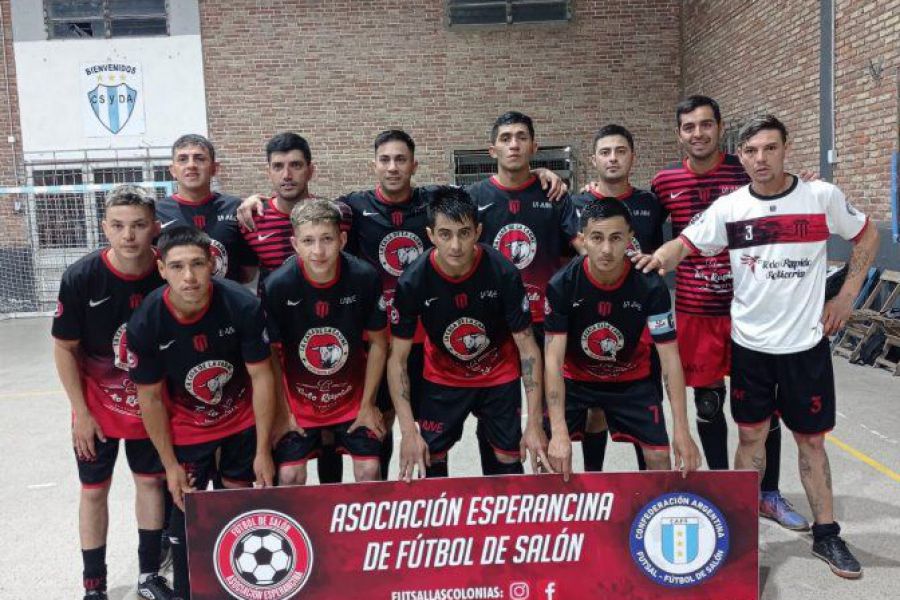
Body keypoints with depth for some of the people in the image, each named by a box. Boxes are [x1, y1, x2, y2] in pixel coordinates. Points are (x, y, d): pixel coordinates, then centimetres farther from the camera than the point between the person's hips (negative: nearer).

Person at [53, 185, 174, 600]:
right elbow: (64, 348, -10)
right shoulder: (81, 278, -21)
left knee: (151, 481, 13)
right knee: (95, 490, 10)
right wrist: (81, 412, -9)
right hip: (97, 405, -1)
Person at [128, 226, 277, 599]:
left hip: (242, 420, 0)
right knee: (186, 512, 5)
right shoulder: (145, 324, -25)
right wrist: (170, 465, -7)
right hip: (186, 428, 0)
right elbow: (150, 398, -11)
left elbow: (261, 377, -17)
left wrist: (263, 451, -13)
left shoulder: (242, 306, -28)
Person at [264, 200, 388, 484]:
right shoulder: (277, 285, -23)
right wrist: (281, 412, -6)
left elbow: (378, 343, -7)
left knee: (369, 471, -1)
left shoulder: (365, 278, -21)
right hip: (297, 399, 0)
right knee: (289, 476, -2)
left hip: (353, 396, 1)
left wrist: (368, 403, -3)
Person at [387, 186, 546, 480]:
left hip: (499, 377, 0)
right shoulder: (413, 281, -25)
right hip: (443, 378, 1)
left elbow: (528, 347, -19)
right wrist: (408, 430, -22)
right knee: (430, 461, 2)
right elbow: (397, 358, -17)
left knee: (510, 460, 2)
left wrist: (535, 424, -21)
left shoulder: (504, 272, -27)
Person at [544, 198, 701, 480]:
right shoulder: (561, 285, -26)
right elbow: (553, 358, -26)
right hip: (575, 379, 0)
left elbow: (670, 358, -20)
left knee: (660, 457, -2)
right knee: (552, 456, -8)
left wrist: (682, 431, -24)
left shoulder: (651, 286, -24)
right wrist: (559, 432, -34)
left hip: (632, 380, 1)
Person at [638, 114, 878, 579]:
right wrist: (661, 257, -32)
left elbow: (867, 235, 8)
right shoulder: (728, 208, -4)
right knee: (752, 435, 11)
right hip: (750, 342, 1)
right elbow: (685, 244, -8)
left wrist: (847, 296, 1)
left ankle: (826, 534, 26)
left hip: (807, 341, 0)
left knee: (811, 438, 10)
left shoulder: (822, 196, -5)